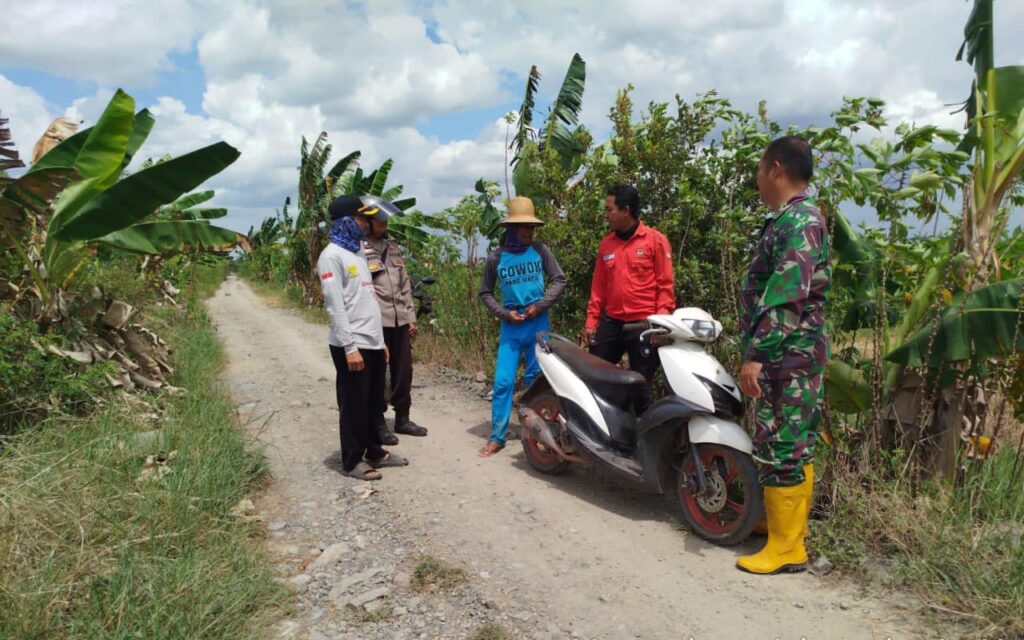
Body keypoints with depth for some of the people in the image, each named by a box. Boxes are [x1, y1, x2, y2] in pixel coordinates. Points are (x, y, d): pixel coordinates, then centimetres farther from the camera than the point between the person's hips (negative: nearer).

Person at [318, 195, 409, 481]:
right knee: (354, 405, 1)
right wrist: (350, 347, -20)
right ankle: (352, 460, 13)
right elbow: (335, 306, -17)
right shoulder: (332, 255, -11)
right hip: (352, 346, -8)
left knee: (374, 403, 16)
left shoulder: (357, 252, 16)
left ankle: (374, 451, 29)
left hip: (372, 343, 8)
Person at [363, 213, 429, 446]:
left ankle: (402, 419, 26)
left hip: (400, 320, 6)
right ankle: (378, 423, 15)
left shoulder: (393, 247, 15)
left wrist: (411, 317, 12)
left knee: (403, 370, 12)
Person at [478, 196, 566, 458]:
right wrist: (504, 313, -6)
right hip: (510, 326, 0)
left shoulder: (540, 251, 0)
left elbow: (559, 280, 3)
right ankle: (497, 436, 5)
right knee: (503, 381, -2)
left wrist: (540, 305, -9)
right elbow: (485, 293, 8)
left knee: (536, 380, 8)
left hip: (539, 324, 0)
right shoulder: (496, 258, 0)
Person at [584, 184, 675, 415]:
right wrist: (592, 320, 8)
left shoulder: (655, 240, -2)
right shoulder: (606, 244, 11)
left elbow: (666, 284, -4)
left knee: (640, 386, 3)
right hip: (612, 323, 4)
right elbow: (598, 286, 13)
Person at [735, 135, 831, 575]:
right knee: (796, 444, 17)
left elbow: (788, 294, -25)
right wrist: (758, 349, 25)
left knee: (779, 445, -6)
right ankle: (791, 522, 29)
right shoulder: (795, 218, 18)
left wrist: (756, 354, -27)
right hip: (793, 353, 11)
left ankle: (787, 547, 3)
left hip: (785, 354, -11)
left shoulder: (796, 220, -15)